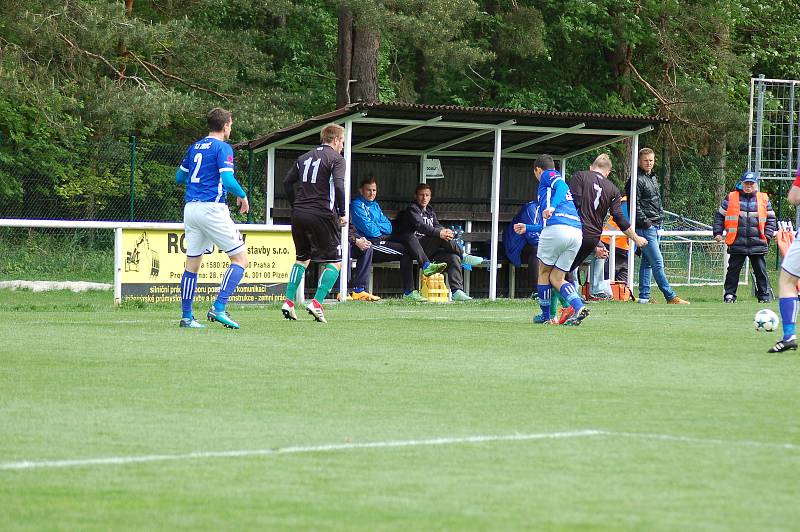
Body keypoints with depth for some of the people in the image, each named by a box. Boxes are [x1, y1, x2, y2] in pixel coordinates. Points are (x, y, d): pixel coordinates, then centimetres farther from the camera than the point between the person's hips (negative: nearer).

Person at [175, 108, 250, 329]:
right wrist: (243, 196, 0)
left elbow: (180, 177, 24)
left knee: (192, 265, 12)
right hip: (212, 208, -8)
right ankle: (219, 308, -14)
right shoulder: (222, 147, -6)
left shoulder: (195, 147, 16)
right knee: (240, 259, -2)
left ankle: (186, 317, 11)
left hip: (190, 209, 8)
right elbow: (228, 180, -17)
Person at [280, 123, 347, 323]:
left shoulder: (304, 158, 17)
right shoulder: (336, 159, -2)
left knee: (302, 258, 22)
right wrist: (342, 214, -7)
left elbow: (287, 182, 14)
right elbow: (338, 186, -15)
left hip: (299, 214, 6)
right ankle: (316, 303, -12)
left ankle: (288, 301, 12)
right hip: (322, 215, -6)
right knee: (335, 262, 2)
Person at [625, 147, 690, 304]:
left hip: (655, 226, 10)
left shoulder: (653, 178, 18)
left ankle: (644, 297, 11)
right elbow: (635, 205, -16)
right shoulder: (637, 180, -11)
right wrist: (644, 221, -19)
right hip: (646, 227, -10)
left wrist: (661, 217, 16)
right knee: (658, 262, -9)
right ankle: (670, 297, -11)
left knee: (647, 262, 9)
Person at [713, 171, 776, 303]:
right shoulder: (731, 198, 6)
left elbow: (771, 219, 15)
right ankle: (729, 295, 12)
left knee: (761, 271, 3)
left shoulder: (764, 199, 10)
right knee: (733, 270, 3)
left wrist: (768, 235, 3)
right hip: (737, 243, -1)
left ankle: (764, 297, 10)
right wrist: (718, 233, 2)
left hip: (758, 243, 1)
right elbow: (719, 216, 12)